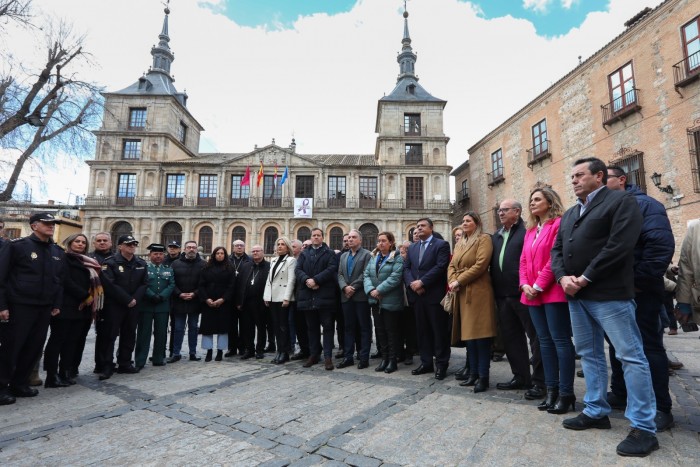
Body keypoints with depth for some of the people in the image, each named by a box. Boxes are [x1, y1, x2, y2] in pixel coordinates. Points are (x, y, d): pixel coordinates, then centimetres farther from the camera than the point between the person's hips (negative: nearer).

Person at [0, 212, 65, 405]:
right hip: (19, 307, -5)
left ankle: (20, 384, 25)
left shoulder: (58, 252, 10)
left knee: (34, 348, 11)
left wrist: (57, 304, 7)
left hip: (45, 308, 6)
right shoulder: (16, 246, -7)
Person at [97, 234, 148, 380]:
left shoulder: (141, 264, 9)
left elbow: (144, 283, 6)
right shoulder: (110, 262, -8)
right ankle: (107, 366, 7)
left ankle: (125, 363, 22)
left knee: (129, 335, 11)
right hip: (113, 305, -5)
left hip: (133, 306, 5)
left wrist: (135, 299, -10)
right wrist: (127, 300, -16)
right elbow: (110, 285, -16)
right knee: (109, 335, -2)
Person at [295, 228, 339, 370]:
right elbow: (298, 270, 4)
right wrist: (306, 280, -15)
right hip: (307, 295, 4)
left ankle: (328, 356, 4)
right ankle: (313, 355, 21)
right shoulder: (304, 254, 16)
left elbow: (332, 269, -10)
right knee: (312, 327, 12)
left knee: (327, 326, 0)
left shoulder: (330, 253, 5)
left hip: (324, 295, -3)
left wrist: (315, 280, -17)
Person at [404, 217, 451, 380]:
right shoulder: (412, 248, 16)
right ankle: (426, 362, 23)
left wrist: (422, 282, -17)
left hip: (434, 295, -6)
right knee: (422, 330, 12)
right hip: (417, 295, 6)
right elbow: (406, 268, 9)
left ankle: (441, 364, 14)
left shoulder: (441, 244, -3)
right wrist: (412, 284, -9)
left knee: (439, 331, 2)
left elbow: (441, 267, -14)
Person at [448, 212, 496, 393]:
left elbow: (480, 264, -16)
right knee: (468, 334, 11)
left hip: (478, 292, -7)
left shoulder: (484, 239, -4)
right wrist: (452, 281, -6)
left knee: (480, 334, -4)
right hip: (462, 294, 8)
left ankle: (483, 377, 5)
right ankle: (473, 373, 20)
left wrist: (459, 281, -14)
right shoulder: (459, 244, 21)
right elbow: (452, 265, 15)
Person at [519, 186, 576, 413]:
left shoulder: (559, 224, -6)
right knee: (545, 341, 11)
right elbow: (524, 260, 14)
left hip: (553, 292, -8)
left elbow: (555, 258, -15)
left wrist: (539, 286, -15)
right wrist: (525, 285, 0)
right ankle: (552, 389, 20)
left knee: (560, 340, -2)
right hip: (533, 294, 8)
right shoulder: (530, 230, 18)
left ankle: (566, 393, 9)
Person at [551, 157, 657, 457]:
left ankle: (644, 428, 10)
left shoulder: (620, 201, -3)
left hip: (608, 293, -8)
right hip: (576, 295, 8)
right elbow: (556, 250, 14)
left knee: (631, 357, 0)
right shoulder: (569, 214, 20)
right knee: (589, 354, 14)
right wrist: (563, 277, -5)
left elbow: (619, 245, -15)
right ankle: (596, 412, 27)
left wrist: (584, 279, -16)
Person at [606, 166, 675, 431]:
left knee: (649, 348, 1)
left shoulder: (644, 204, -6)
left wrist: (639, 280, -20)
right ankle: (619, 394, 29)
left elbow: (662, 245, -17)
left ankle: (661, 408, 13)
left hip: (639, 292, -7)